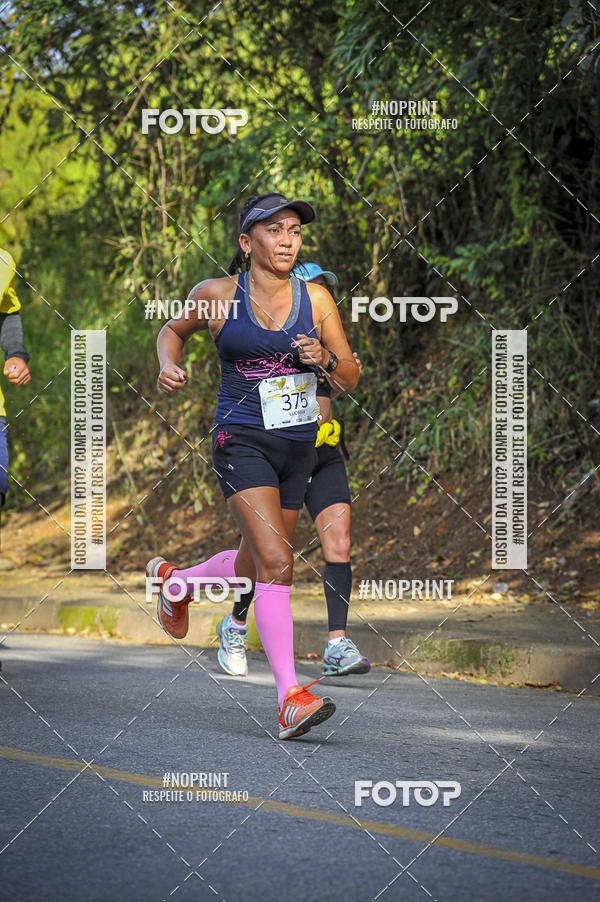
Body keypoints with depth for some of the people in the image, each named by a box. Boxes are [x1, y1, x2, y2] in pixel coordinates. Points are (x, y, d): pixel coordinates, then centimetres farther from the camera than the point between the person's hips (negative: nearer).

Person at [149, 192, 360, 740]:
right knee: (276, 561, -21)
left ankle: (175, 580, 51)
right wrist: (168, 365, -3)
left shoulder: (316, 299, 2)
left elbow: (351, 380, 6)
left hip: (299, 447, 5)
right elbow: (174, 329, 17)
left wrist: (324, 360, -14)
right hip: (243, 442, -5)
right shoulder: (218, 296, -3)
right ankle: (290, 697, -23)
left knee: (253, 567, 18)